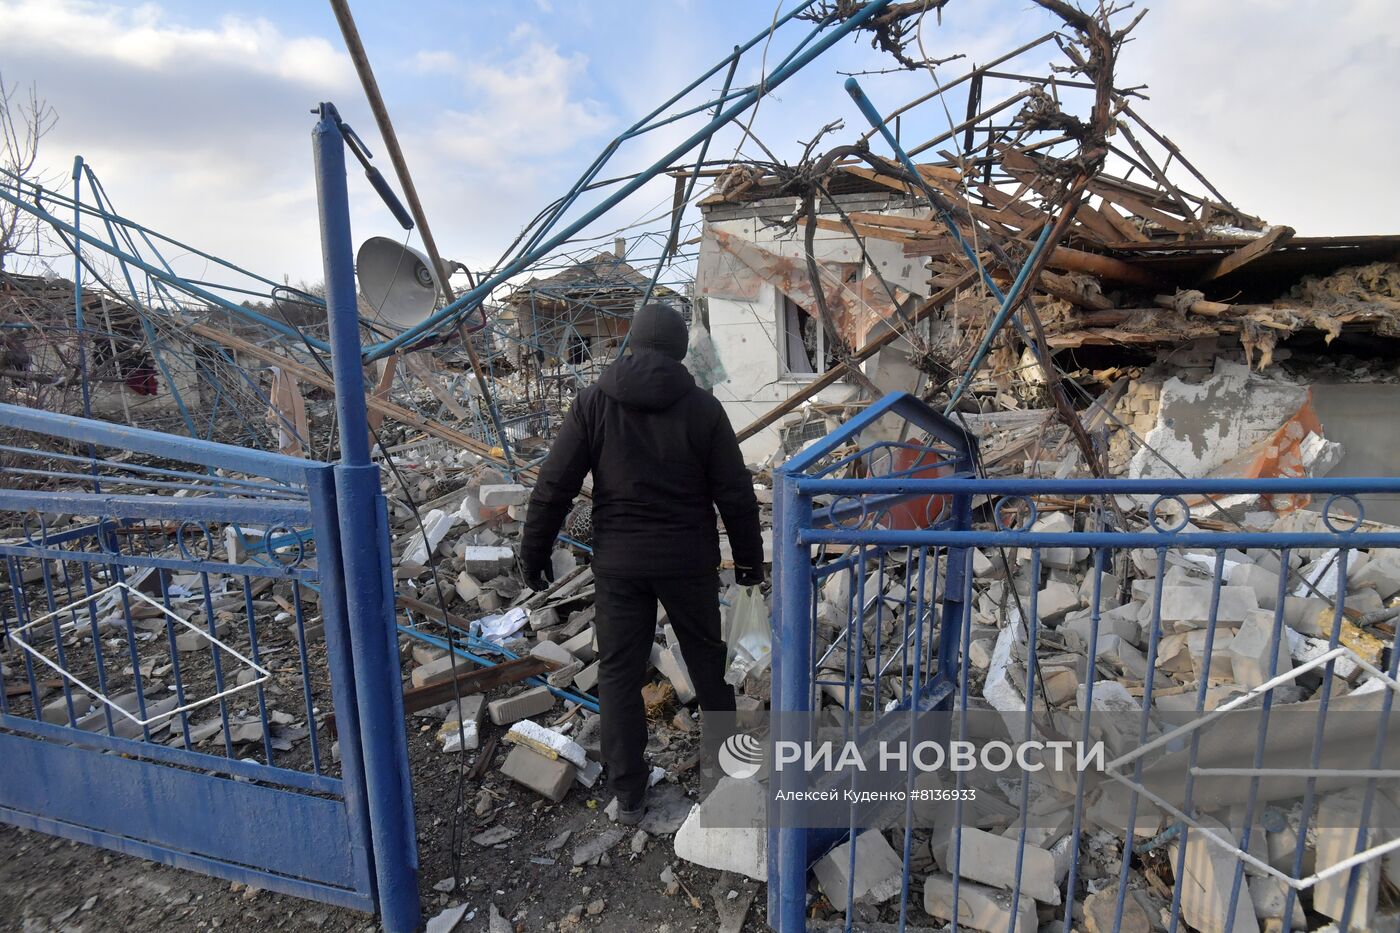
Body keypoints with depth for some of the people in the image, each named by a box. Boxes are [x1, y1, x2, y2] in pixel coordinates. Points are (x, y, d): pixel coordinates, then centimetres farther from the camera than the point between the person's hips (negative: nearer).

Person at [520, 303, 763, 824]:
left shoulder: (594, 401, -4)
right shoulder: (702, 407, -5)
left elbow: (555, 485, -6)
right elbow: (736, 493, -3)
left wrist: (534, 552, 6)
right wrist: (749, 558, 10)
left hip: (618, 561, 0)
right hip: (689, 560, 1)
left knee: (619, 673, 12)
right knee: (708, 659, 20)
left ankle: (629, 796, 21)